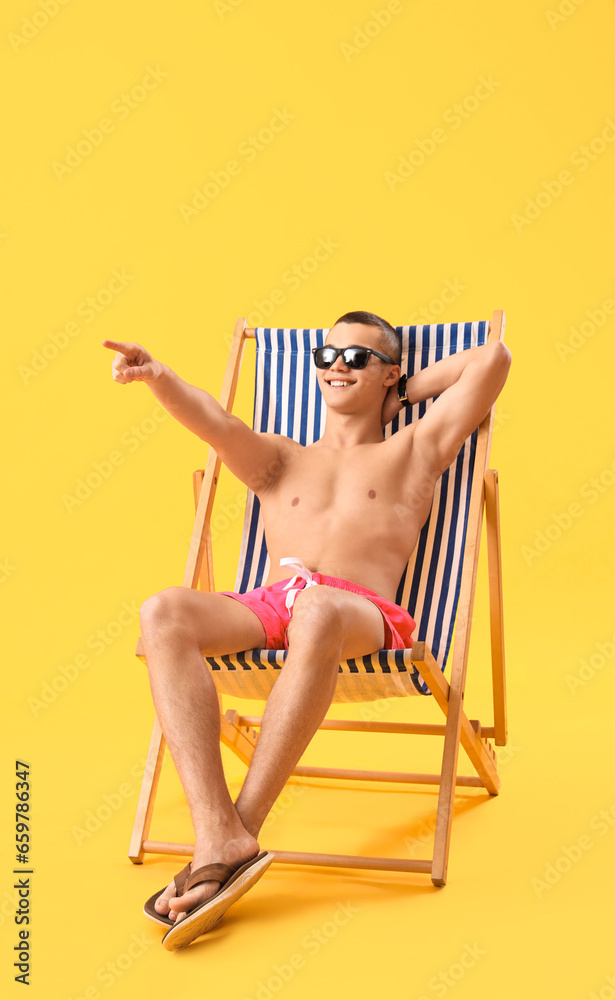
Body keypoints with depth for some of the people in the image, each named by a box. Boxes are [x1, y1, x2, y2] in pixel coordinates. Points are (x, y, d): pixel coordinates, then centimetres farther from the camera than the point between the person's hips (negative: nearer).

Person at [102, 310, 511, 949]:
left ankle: (242, 832, -35)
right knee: (164, 614, -30)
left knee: (317, 612, -41)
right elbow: (215, 424, 10)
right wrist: (156, 375, -10)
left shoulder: (414, 451, 26)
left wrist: (405, 390, 30)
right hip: (267, 607, 3)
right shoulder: (279, 460, 33)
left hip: (363, 614, -3)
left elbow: (493, 358, 20)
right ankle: (218, 839, -39)